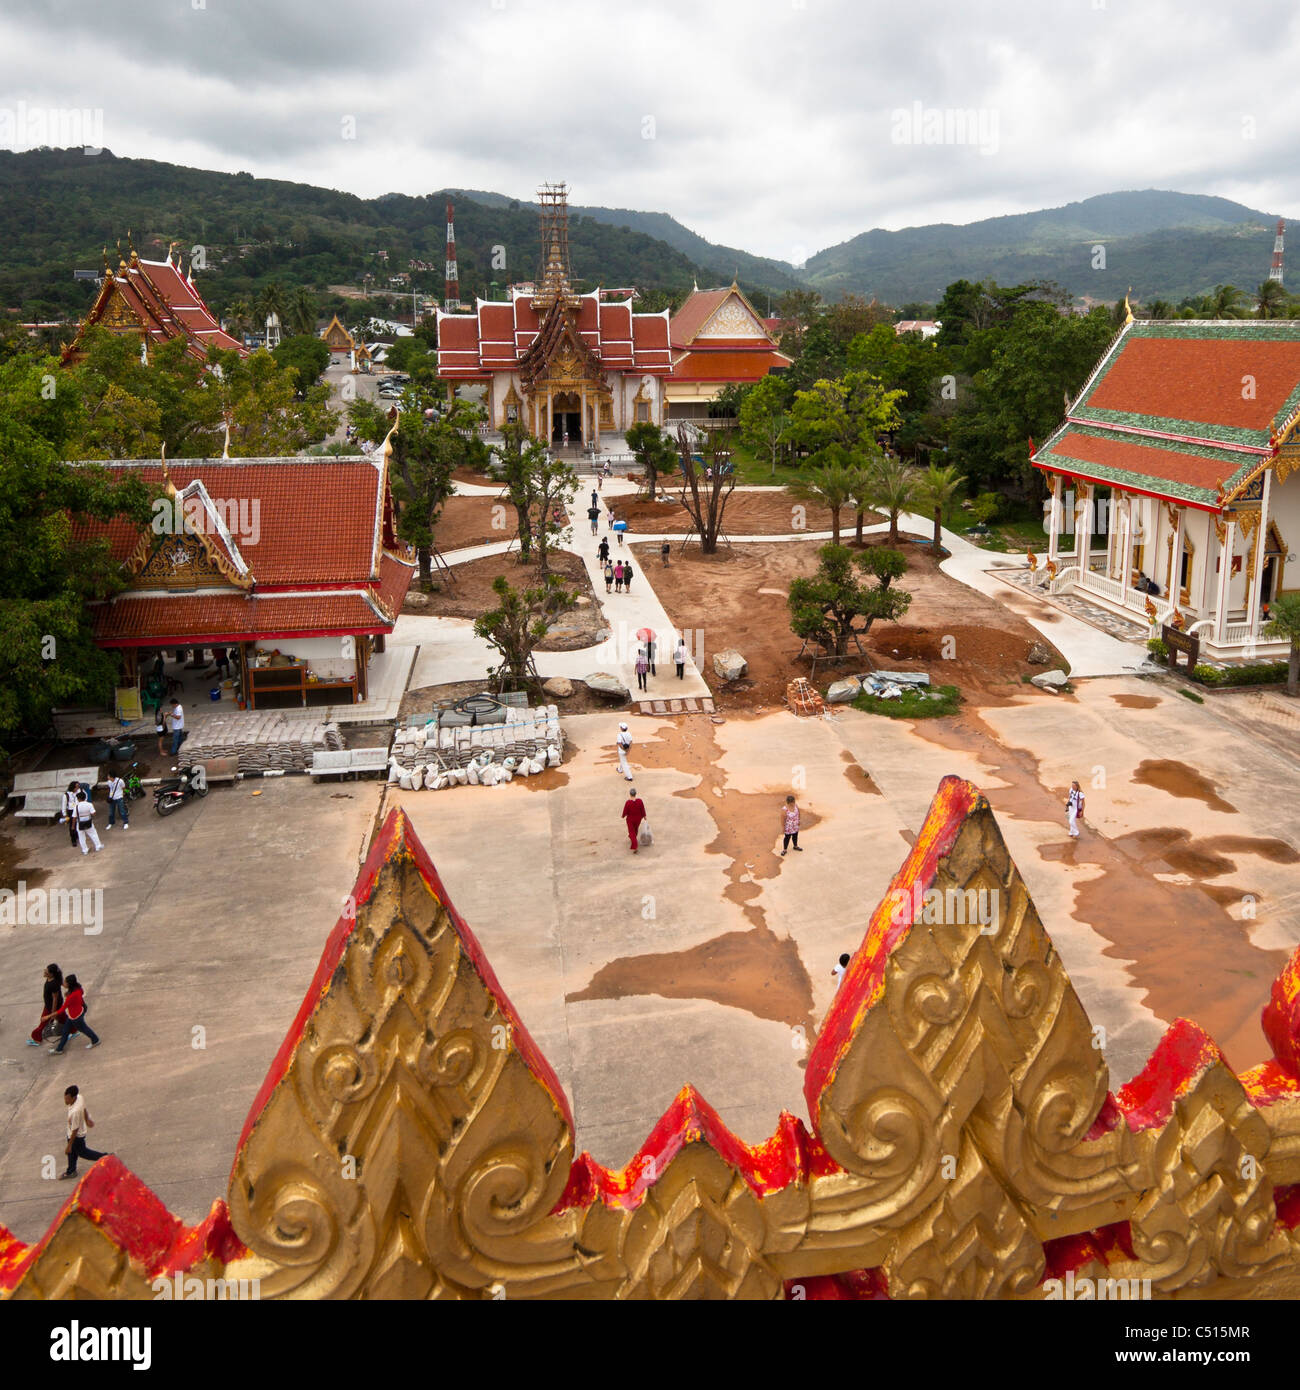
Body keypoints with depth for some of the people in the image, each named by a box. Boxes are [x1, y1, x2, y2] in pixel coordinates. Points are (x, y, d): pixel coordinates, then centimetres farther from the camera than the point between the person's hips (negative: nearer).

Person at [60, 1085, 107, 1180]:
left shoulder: (75, 1112, -42)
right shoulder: (79, 1097, -19)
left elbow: (75, 1130, -30)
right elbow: (84, 1110, 1)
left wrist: (69, 1146, -19)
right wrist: (87, 1120, 17)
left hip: (77, 1136, -8)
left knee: (82, 1152, 18)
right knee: (72, 1152, 27)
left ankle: (106, 1158, 31)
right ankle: (71, 1171, 48)